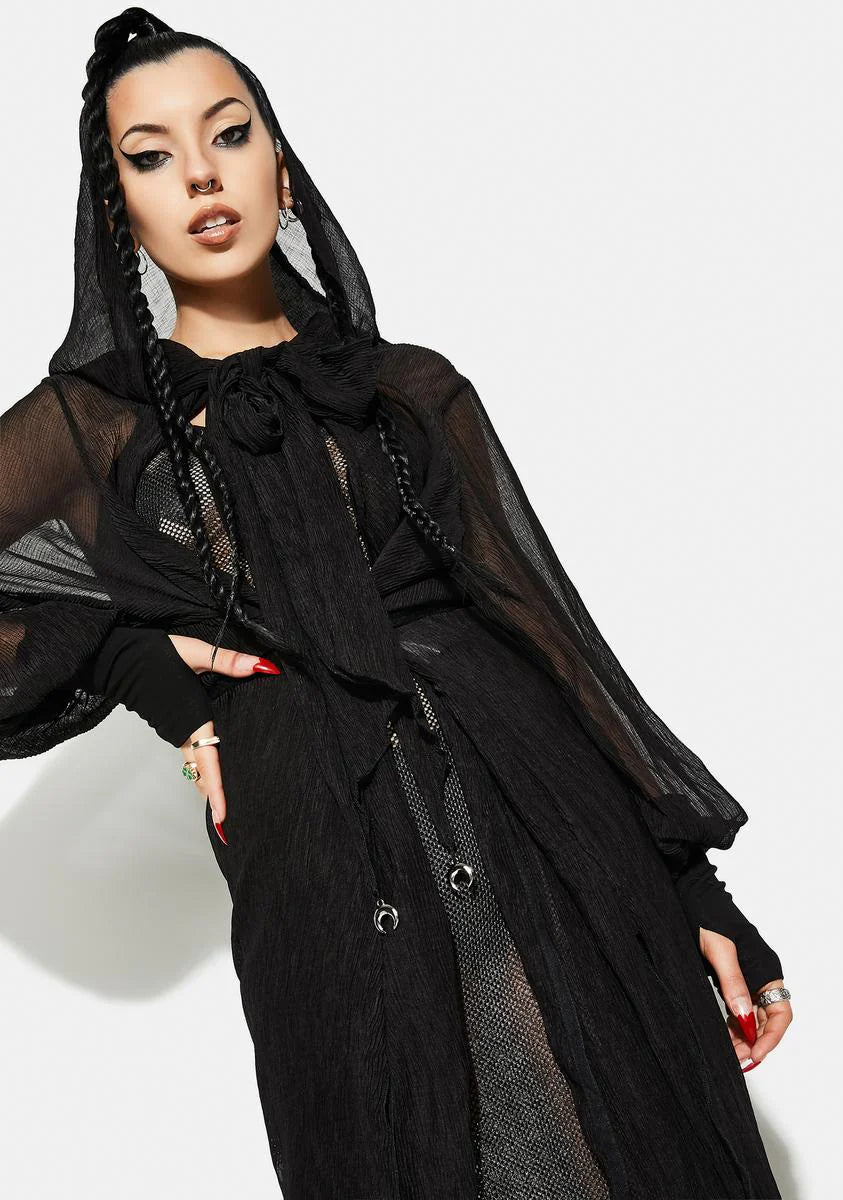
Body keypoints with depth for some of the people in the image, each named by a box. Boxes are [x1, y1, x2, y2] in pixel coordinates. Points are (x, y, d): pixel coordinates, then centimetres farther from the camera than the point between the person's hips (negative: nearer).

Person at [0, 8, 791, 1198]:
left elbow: (546, 623, 9)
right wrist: (119, 659, -5)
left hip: (558, 853, 2)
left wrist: (691, 886, 4)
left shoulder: (415, 389, 13)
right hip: (336, 909, -1)